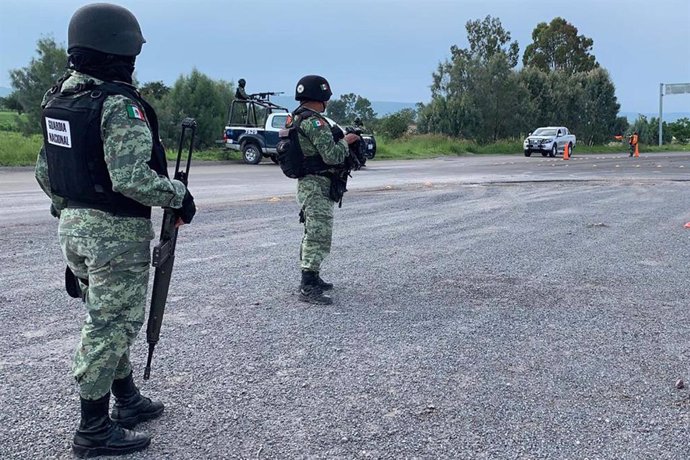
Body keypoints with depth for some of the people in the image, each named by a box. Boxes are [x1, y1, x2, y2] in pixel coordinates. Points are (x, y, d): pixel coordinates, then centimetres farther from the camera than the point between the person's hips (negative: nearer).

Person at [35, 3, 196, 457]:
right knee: (111, 325, 2)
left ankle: (128, 400, 35)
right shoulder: (120, 104, -20)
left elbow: (45, 170, 14)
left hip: (74, 226, 9)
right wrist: (180, 195, -13)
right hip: (117, 232, -9)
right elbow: (131, 178, -28)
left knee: (110, 318, 20)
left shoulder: (58, 97, 8)